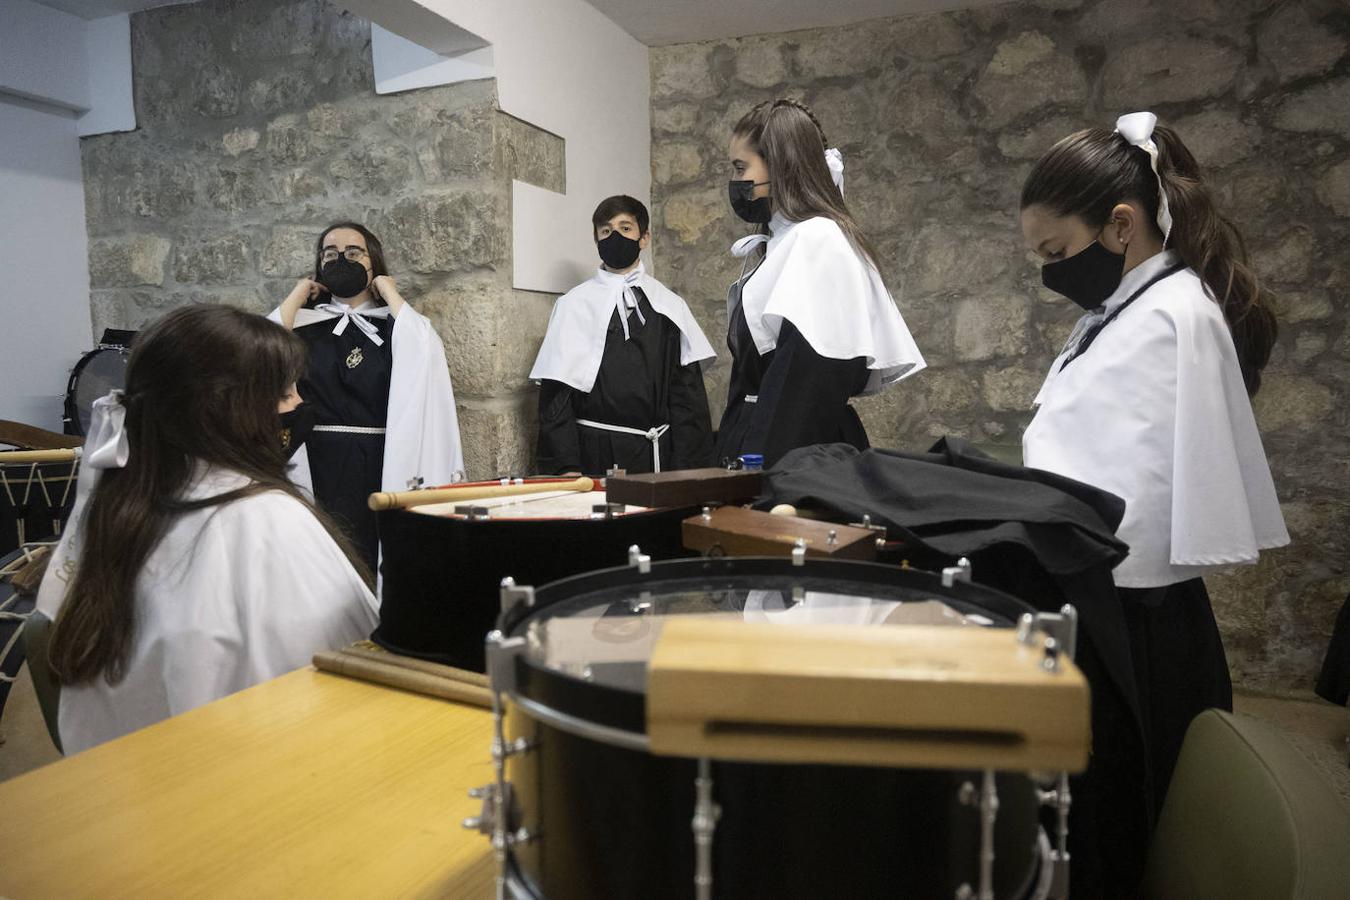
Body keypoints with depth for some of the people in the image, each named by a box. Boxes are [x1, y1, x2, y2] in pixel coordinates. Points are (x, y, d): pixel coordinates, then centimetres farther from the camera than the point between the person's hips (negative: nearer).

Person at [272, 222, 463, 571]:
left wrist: (390, 294, -3)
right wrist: (297, 297, 3)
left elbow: (425, 355, -14)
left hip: (383, 466, -1)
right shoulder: (305, 322, 12)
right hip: (319, 465, 1)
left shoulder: (395, 323, 9)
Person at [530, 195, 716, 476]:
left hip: (661, 454, 2)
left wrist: (690, 465, -1)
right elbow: (555, 395, 0)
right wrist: (566, 469, -8)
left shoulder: (670, 305, 9)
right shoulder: (575, 304, 3)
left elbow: (688, 390, 7)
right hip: (596, 456, -2)